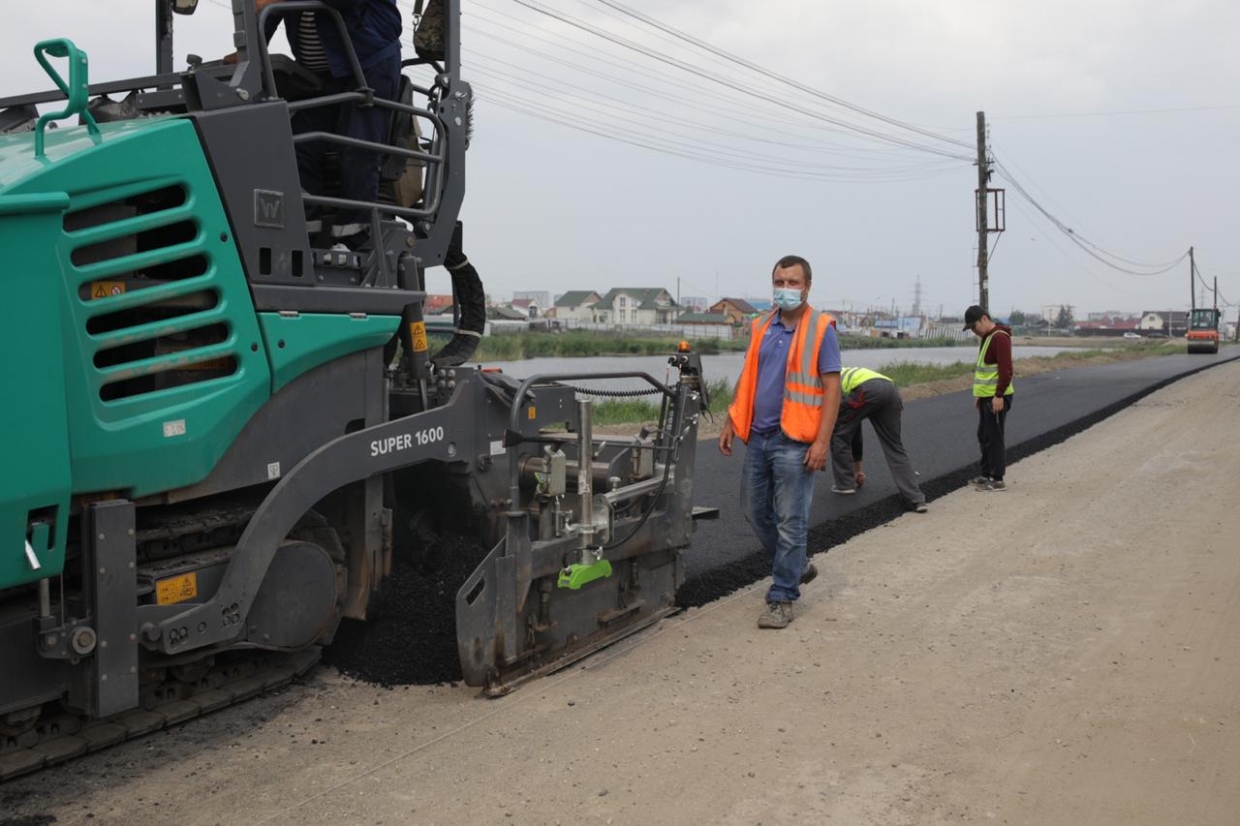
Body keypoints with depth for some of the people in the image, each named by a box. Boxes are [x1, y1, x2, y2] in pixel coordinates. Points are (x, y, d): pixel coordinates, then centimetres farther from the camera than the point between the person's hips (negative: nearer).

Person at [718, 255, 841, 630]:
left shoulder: (821, 329, -7)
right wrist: (731, 423, 12)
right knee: (755, 510, 16)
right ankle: (797, 565, 36)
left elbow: (831, 388, -10)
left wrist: (822, 441, -17)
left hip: (794, 442, -7)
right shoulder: (761, 327, 10)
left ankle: (782, 598, 9)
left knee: (790, 521, -1)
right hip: (758, 436, 7)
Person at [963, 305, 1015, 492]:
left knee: (994, 438, -6)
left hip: (996, 398, -10)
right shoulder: (986, 338, 16)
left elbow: (1006, 370, -23)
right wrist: (979, 394, 23)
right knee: (984, 437, 15)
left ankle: (998, 480, 0)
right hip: (986, 397, 10)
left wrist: (999, 395, -24)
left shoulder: (1000, 337, -16)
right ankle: (987, 474, 24)